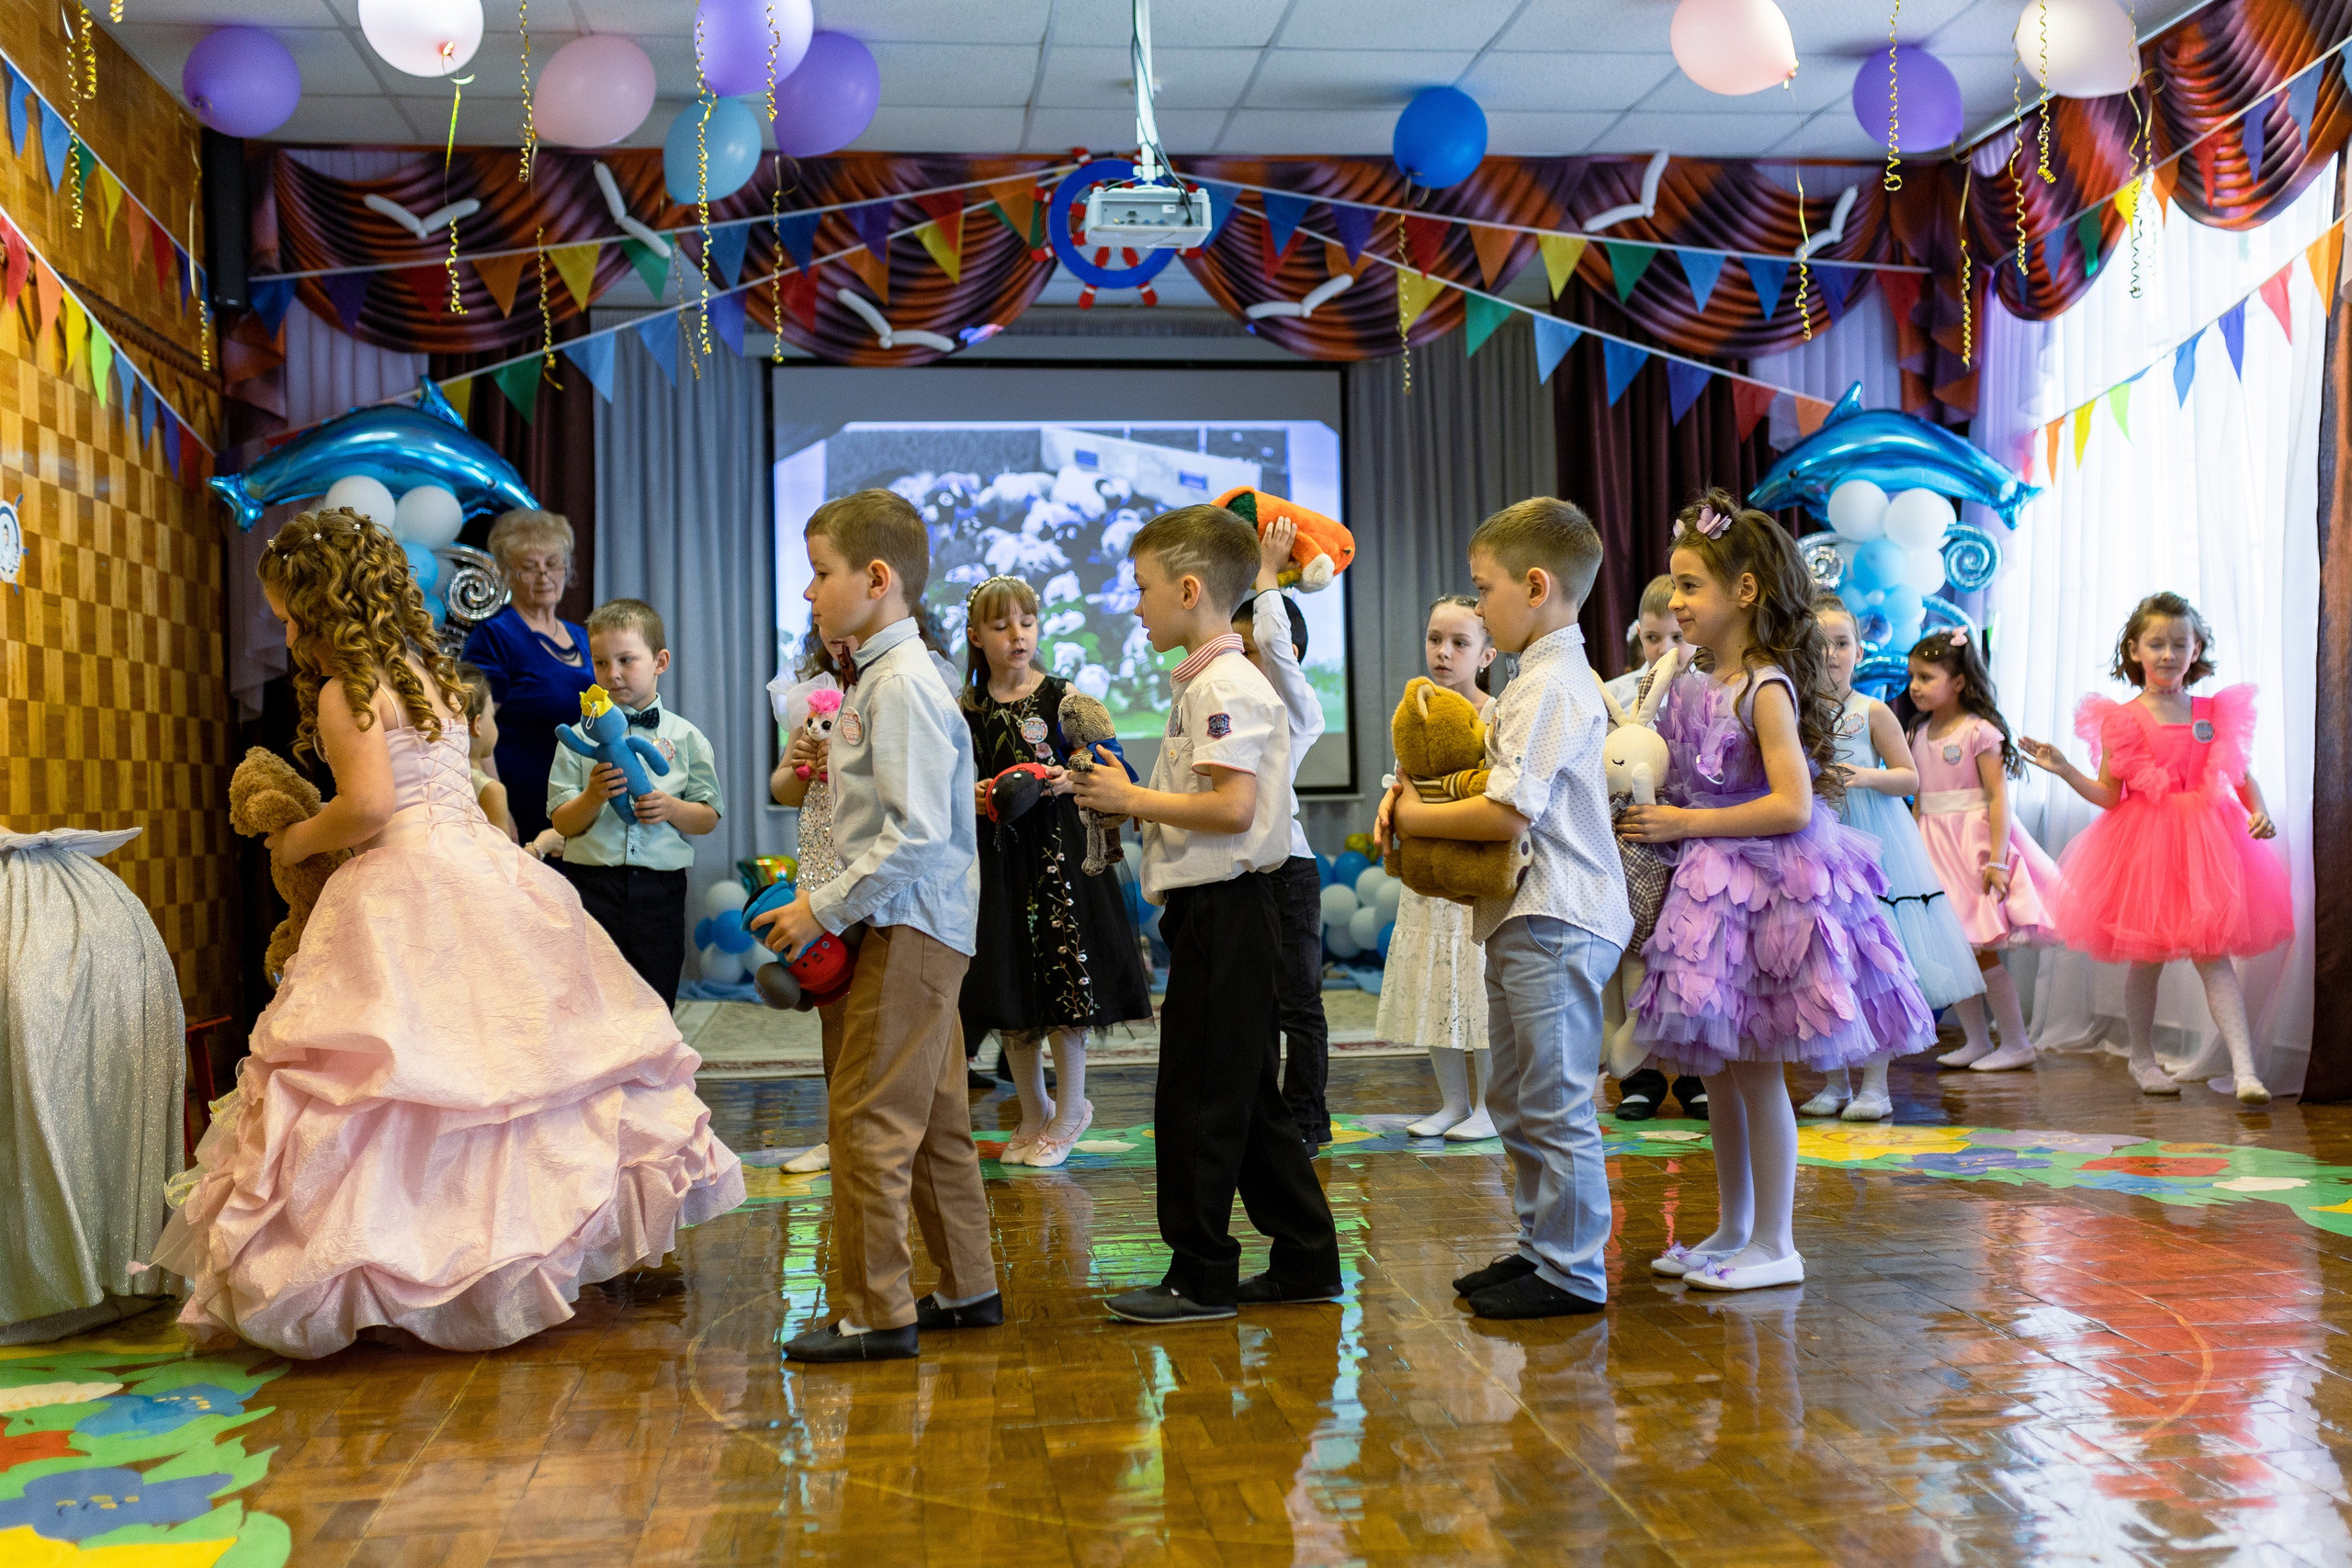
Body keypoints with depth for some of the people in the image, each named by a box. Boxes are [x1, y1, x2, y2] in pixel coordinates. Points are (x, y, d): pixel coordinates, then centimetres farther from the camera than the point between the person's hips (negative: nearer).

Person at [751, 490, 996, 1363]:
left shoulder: (902, 684, -16)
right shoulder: (879, 678, 15)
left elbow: (918, 833, -24)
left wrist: (823, 909, -19)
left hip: (910, 929, -10)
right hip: (921, 929, 10)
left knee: (866, 1118, -7)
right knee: (934, 1120, 16)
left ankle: (877, 1313, 0)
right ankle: (967, 1289, 25)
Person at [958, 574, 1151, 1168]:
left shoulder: (1061, 697, -1)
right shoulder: (967, 710, 6)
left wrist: (1068, 779, -19)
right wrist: (972, 798, -9)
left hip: (1058, 850, -3)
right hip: (997, 856, 3)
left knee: (1063, 980, -4)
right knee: (1010, 984, 8)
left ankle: (1070, 1111, 13)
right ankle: (1034, 1113, 24)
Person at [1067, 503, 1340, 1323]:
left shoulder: (1225, 684, -15)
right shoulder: (1208, 681, 16)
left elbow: (1232, 807, -23)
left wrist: (1134, 799, -14)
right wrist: (1130, 797, 10)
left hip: (1224, 909, -10)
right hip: (1217, 909, 10)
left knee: (1198, 1097, -2)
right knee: (1245, 1096, 14)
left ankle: (1201, 1276, 8)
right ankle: (1306, 1262, 22)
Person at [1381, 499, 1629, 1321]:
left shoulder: (1551, 684, -17)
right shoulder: (1546, 676, 16)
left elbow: (1509, 813, -23)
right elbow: (1492, 772, 21)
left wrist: (1413, 818, -11)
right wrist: (1412, 789, 3)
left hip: (1554, 923, -11)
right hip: (1524, 918, 11)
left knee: (1556, 1106, -4)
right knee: (1516, 1101, 19)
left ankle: (1571, 1274, 4)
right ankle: (1541, 1246, 29)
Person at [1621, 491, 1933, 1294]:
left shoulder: (1766, 691, -14)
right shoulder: (1691, 687, 9)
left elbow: (1792, 806, -22)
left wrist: (1685, 823, -19)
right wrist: (1646, 815, 0)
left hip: (1766, 889, -8)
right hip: (1710, 890, 8)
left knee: (1756, 1070, -1)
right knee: (1717, 1071, 14)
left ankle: (1774, 1245, 11)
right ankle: (1732, 1230, 26)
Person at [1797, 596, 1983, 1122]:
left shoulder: (1872, 713, -2)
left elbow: (1911, 777, -1)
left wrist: (1866, 777, -17)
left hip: (1872, 845, -2)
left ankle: (1875, 1084, 5)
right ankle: (1835, 1082, 17)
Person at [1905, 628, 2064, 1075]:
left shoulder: (1979, 731, -10)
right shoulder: (1919, 733, 10)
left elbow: (1998, 798, -14)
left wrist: (1997, 859, -20)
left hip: (1973, 841, -6)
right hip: (1934, 846, 7)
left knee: (1980, 950, -4)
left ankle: (2017, 1044, 8)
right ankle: (1976, 1041, 18)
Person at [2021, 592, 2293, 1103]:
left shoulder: (2217, 711, 6)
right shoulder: (2122, 720, -2)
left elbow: (2242, 777, 12)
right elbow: (2109, 795, -2)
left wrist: (2259, 812, -6)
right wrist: (2064, 770, -16)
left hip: (2206, 840, 1)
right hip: (2145, 844, -1)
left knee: (2214, 954, -4)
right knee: (2147, 957, 8)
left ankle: (2244, 1069, -8)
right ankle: (2142, 1058, 27)